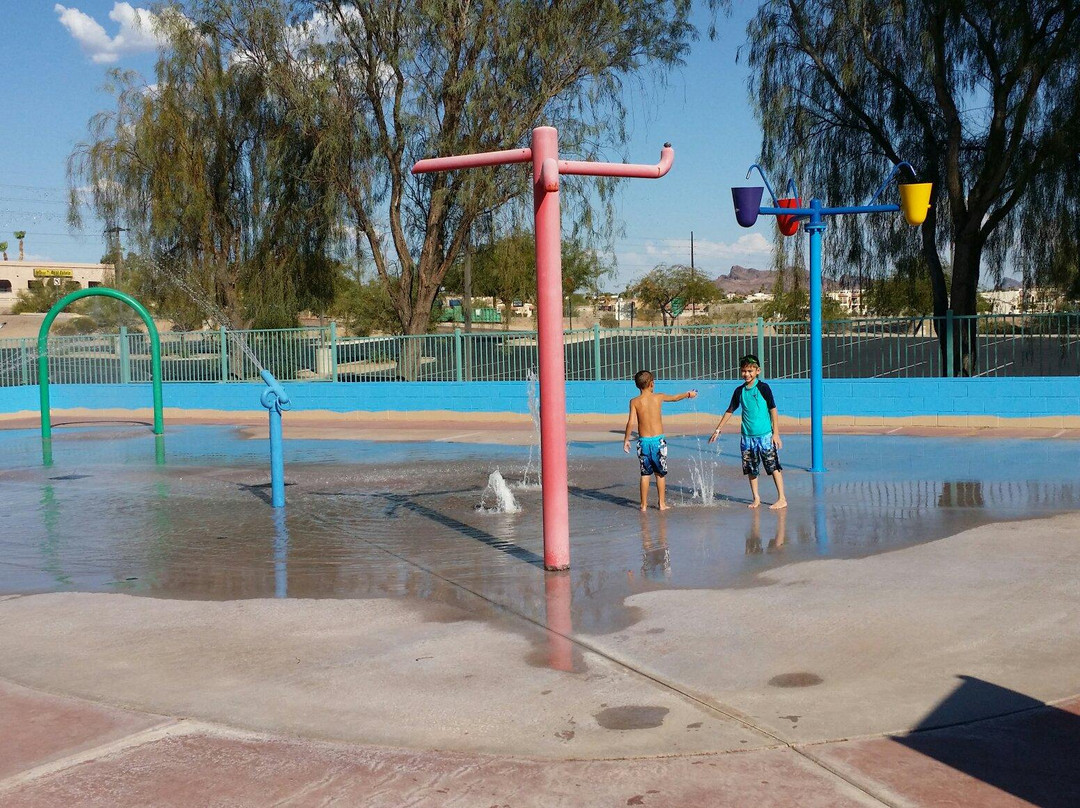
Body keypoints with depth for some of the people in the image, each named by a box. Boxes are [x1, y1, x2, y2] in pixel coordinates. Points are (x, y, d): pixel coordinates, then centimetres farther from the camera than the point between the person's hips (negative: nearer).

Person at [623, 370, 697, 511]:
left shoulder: (634, 401, -3)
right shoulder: (658, 397, 0)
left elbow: (631, 422, -11)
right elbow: (675, 398, 19)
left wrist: (626, 439, 0)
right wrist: (688, 394, 38)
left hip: (643, 441, 0)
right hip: (658, 440, 0)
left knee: (645, 474, 9)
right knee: (660, 474, 10)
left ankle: (644, 504, 11)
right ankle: (662, 503, 14)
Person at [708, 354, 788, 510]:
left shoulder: (763, 388, -6)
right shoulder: (740, 391, 7)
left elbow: (773, 410, -4)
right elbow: (730, 411, 16)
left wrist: (776, 433, -8)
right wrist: (718, 429, 16)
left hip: (765, 435, -5)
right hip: (747, 437, 5)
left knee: (774, 466, -4)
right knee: (751, 469, 9)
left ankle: (782, 499, 1)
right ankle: (756, 498, 20)